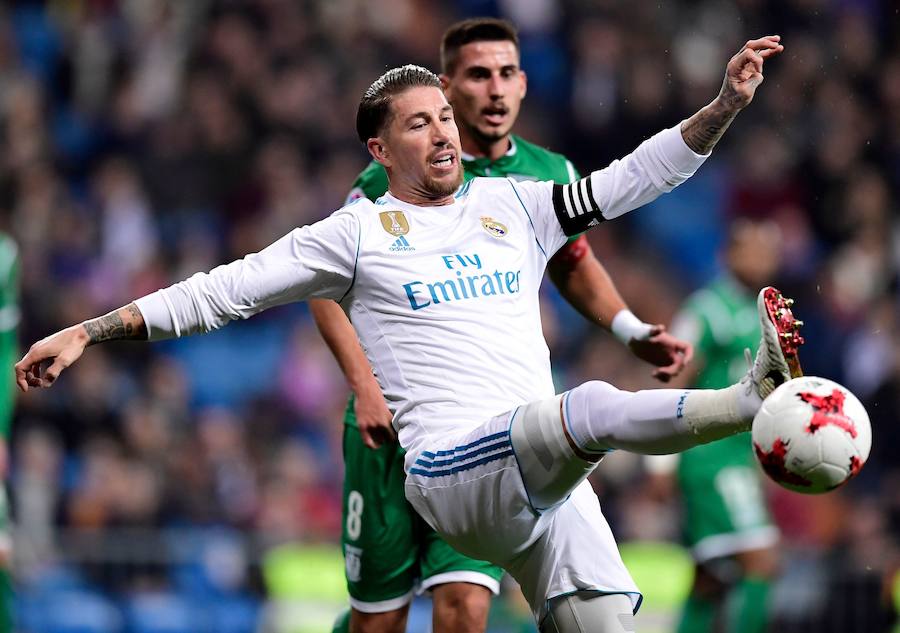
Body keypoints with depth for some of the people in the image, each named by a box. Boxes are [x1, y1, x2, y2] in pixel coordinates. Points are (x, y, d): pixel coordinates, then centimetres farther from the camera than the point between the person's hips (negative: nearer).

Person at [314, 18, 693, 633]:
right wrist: (365, 386, -13)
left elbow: (575, 266, 22)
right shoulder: (393, 179, -8)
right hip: (393, 421, -2)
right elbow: (326, 283, -1)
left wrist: (633, 331, 6)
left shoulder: (551, 177, 3)